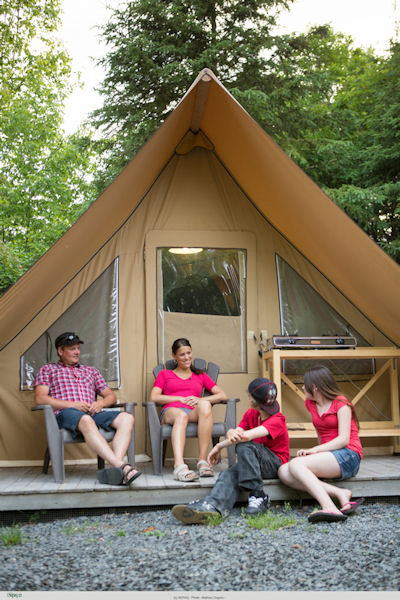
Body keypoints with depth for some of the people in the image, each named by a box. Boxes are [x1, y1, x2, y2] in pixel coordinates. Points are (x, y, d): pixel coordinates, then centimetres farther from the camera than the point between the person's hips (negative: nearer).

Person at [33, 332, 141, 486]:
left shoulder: (91, 371, 33)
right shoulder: (47, 370, 21)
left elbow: (111, 396, 28)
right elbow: (40, 398, 4)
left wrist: (101, 403, 1)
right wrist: (72, 404, -8)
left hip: (92, 413, 5)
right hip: (65, 414, -4)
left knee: (126, 418, -26)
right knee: (86, 421, -41)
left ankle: (115, 467, -45)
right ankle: (122, 467, -52)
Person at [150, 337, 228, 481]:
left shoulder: (200, 376, 31)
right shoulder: (164, 374, 27)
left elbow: (222, 395, 17)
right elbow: (153, 397, 9)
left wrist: (200, 400, -1)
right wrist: (181, 399, 0)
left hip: (194, 413, 1)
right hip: (170, 411, -1)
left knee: (205, 405, -37)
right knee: (181, 415, -40)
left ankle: (202, 461, -40)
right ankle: (179, 466, -60)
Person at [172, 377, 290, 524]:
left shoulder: (277, 421, -17)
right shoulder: (251, 413, 8)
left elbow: (247, 436, -30)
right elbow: (233, 432, -3)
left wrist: (219, 446, -21)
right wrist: (231, 434, -29)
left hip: (276, 464, -6)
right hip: (252, 462, 6)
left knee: (245, 446, -33)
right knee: (230, 473, -28)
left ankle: (257, 496, -32)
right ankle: (212, 505, -58)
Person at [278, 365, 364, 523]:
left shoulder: (341, 403, -3)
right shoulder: (310, 403, 17)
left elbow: (344, 439, -13)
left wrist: (313, 451, -21)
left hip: (348, 457, -7)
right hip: (328, 457, 7)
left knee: (296, 464, -29)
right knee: (283, 472, -20)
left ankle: (329, 508, -43)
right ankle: (341, 494, -28)